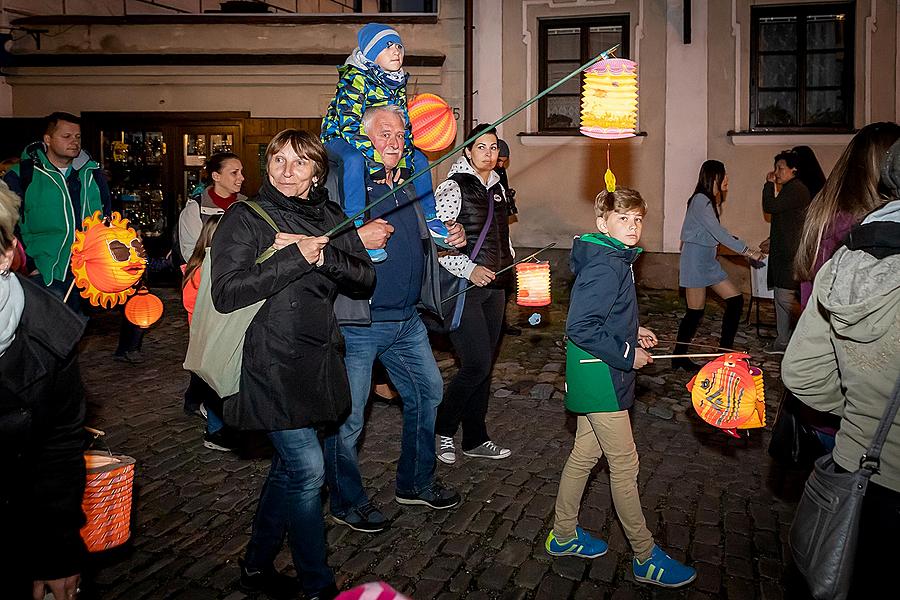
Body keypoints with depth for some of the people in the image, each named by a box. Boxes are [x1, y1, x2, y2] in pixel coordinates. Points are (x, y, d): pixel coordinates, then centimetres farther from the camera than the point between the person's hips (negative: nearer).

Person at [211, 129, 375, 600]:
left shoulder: (330, 217, 10)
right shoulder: (245, 218, -7)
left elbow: (365, 279, 1)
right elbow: (227, 293, -18)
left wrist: (322, 255, -16)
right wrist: (295, 257, -20)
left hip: (317, 361, 6)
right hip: (270, 362, -6)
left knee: (290, 466, 16)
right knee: (308, 470, -8)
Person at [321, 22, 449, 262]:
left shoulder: (397, 82, 3)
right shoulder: (354, 79, -21)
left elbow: (403, 125, 3)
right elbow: (349, 126, -29)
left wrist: (403, 162, -12)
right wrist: (377, 163, -32)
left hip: (381, 143, 8)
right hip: (339, 139, -8)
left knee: (418, 158, 7)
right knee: (355, 160, -40)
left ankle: (430, 221, 15)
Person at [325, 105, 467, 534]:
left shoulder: (409, 188, 13)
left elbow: (420, 246, 27)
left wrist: (452, 239, 9)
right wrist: (358, 238, -30)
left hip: (406, 321, 8)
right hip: (356, 323, -8)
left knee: (428, 392, 18)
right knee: (346, 418, 1)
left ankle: (415, 482, 36)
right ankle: (347, 502, 22)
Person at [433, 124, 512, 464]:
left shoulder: (497, 188, 14)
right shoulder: (454, 188, -10)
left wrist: (512, 264, 13)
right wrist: (468, 269, -20)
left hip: (494, 286, 8)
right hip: (463, 288, -8)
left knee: (484, 365, 11)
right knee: (477, 364, -11)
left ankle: (475, 439, 22)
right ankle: (442, 429, 9)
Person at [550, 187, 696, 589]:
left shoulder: (616, 259, 10)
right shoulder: (604, 266, -22)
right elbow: (580, 328, -27)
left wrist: (633, 332, 10)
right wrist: (628, 355, -20)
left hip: (598, 374, 10)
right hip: (601, 378, -10)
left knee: (586, 453, 18)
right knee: (624, 465, 0)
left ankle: (563, 535, 31)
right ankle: (646, 558, 13)